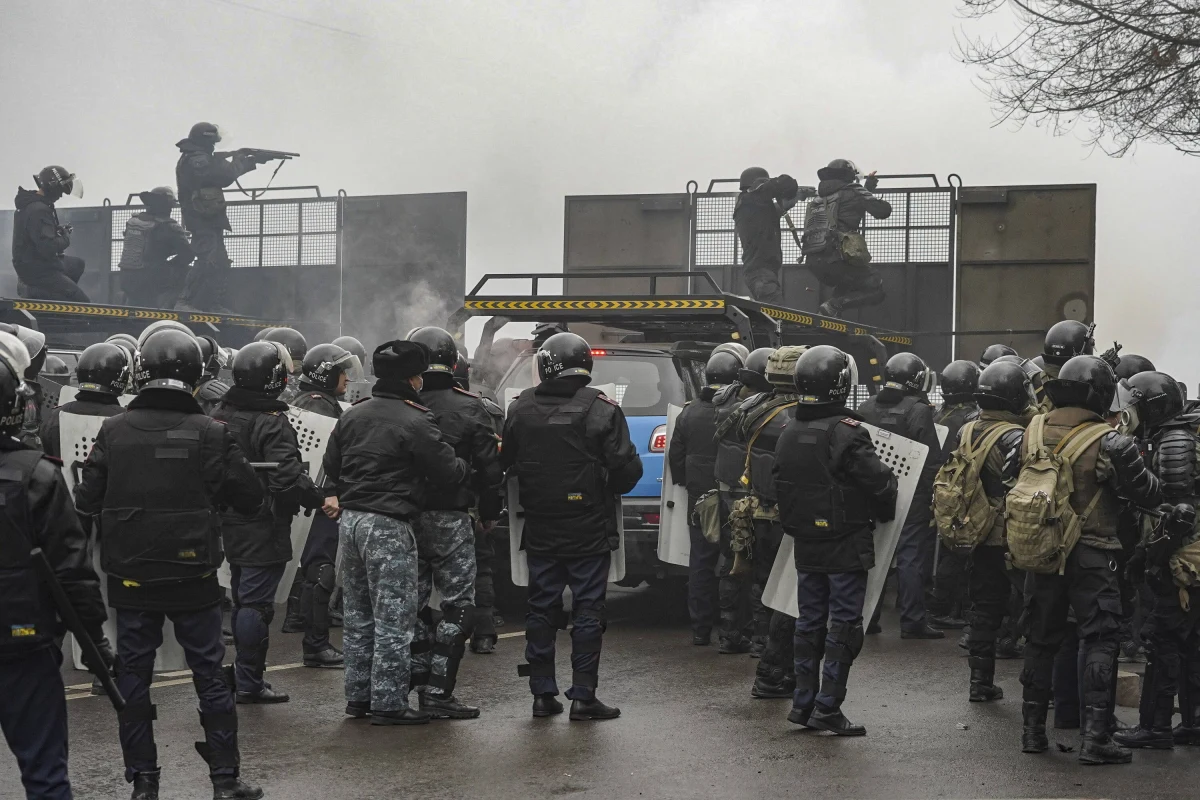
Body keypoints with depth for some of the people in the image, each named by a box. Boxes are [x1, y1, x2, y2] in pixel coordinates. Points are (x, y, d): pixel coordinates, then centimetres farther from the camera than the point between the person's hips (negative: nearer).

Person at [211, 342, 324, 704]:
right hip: (263, 528, -8)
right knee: (256, 603, -3)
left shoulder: (220, 415, 9)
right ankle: (249, 683, 1)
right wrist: (321, 499, -16)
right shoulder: (272, 423, -19)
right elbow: (288, 477, -27)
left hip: (230, 524, 9)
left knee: (242, 599, 17)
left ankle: (246, 674, 26)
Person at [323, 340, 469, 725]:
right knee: (394, 619, -2)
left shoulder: (352, 414, 10)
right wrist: (470, 464, 8)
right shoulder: (415, 422, -15)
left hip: (350, 519, 8)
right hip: (389, 525, -8)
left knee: (358, 614, 16)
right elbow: (449, 470, -11)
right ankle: (388, 703, -1)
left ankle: (358, 695, 22)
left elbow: (332, 462, 19)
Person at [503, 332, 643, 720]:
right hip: (588, 527, -3)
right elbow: (627, 467, -11)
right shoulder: (601, 408, -10)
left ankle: (542, 693, 13)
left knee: (541, 608, 11)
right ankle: (583, 696, 0)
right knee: (588, 609, 2)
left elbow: (507, 462, 11)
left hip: (539, 528, 3)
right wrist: (611, 490, 9)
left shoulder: (522, 408, 1)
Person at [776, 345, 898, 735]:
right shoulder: (846, 433, -19)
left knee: (809, 621, 14)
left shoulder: (788, 434, 5)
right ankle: (827, 707, -3)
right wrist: (886, 512, 2)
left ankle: (803, 702, 17)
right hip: (846, 545, -7)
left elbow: (780, 487, 13)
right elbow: (879, 483, -18)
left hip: (805, 543, 7)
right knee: (843, 624, -1)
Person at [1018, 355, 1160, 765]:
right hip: (1091, 555, -5)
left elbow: (1017, 483, 11)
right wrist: (1131, 462, 7)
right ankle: (1095, 737, -4)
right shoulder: (1107, 442, -15)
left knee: (1041, 639, 15)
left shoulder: (1033, 432, 1)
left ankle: (1033, 730, 20)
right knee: (1099, 641, 1)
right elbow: (1149, 493, -9)